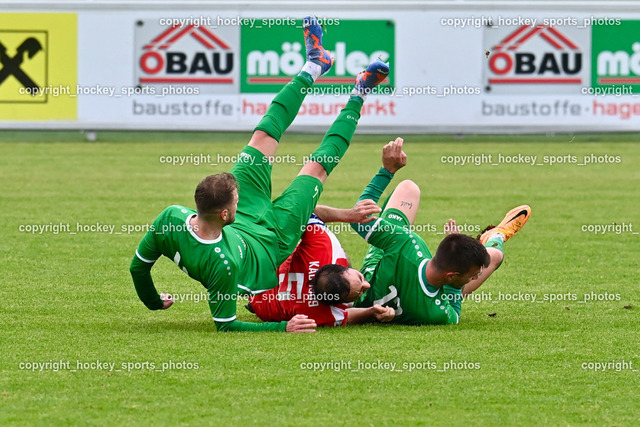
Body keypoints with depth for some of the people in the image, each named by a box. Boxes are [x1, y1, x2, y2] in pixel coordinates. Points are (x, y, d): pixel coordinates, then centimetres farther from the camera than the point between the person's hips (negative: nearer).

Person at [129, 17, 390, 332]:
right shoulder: (223, 264, -48)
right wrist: (283, 327, -40)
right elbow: (225, 324, -35)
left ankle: (313, 66, 34)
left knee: (263, 137, 13)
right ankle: (357, 99, 31)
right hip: (272, 241, -5)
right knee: (316, 167, 5)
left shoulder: (171, 218, -36)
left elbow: (138, 266, -17)